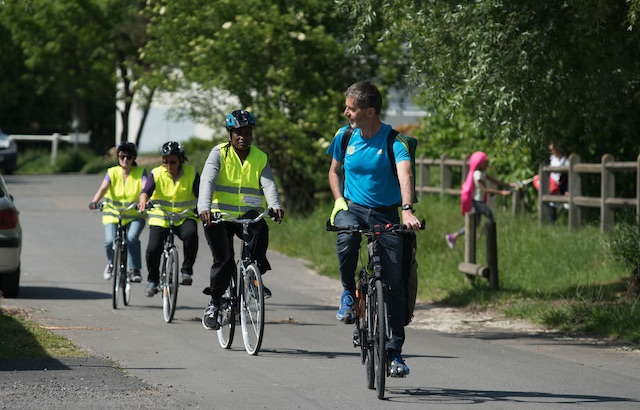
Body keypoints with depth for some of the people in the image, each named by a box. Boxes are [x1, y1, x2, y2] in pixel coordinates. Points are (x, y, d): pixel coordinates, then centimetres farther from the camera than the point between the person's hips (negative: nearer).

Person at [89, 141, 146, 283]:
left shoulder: (140, 172, -2)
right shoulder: (112, 172, 0)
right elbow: (103, 188, -16)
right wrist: (94, 202, -35)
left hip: (135, 216, -1)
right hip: (113, 214, 1)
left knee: (132, 238, -28)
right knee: (110, 241, -18)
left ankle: (135, 270, -16)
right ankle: (111, 263, 15)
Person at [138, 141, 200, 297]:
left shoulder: (191, 173, -3)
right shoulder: (157, 173, -3)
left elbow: (199, 194, -12)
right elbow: (146, 190, -18)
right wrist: (143, 201, -41)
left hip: (185, 216, -1)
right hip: (161, 218, 1)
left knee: (190, 234, -33)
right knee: (153, 249, -14)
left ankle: (187, 270, -16)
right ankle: (152, 280, 13)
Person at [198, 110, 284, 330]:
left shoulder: (260, 158, 7)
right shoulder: (219, 153, -1)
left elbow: (269, 184, -9)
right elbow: (207, 180, -16)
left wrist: (275, 206, -31)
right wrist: (204, 208, -35)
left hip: (248, 215, 1)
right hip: (221, 215, -1)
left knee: (260, 227, -33)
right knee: (223, 261, -14)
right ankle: (214, 302, 7)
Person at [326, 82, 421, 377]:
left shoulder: (394, 141, -12)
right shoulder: (345, 136, 1)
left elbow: (405, 175, -28)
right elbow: (334, 171, 18)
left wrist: (407, 211, -45)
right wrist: (339, 200, -1)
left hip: (386, 214, -2)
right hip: (352, 208, 2)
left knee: (394, 282, -7)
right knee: (346, 239, -36)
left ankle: (394, 351, 4)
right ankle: (348, 293, -9)